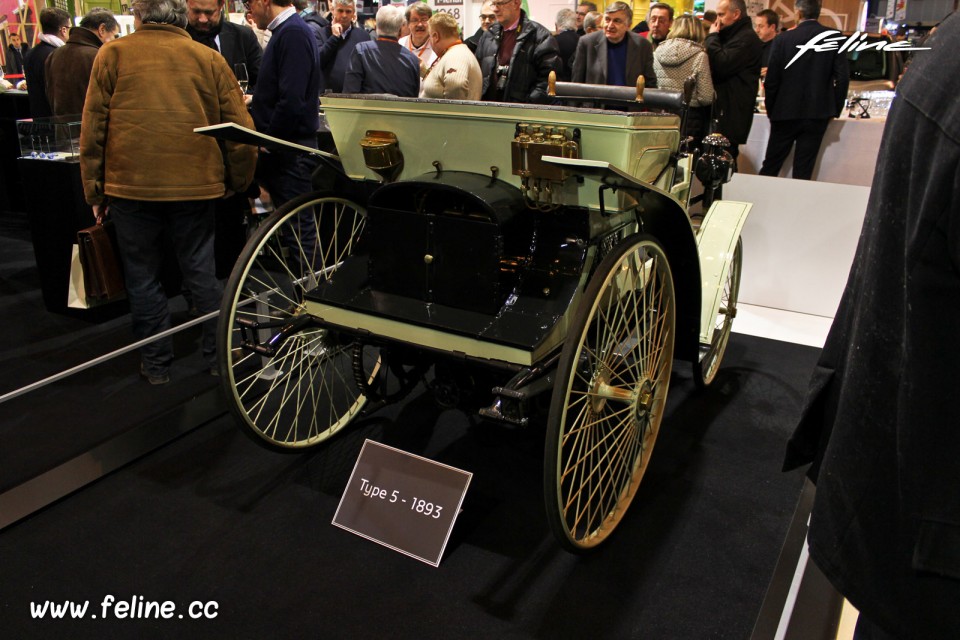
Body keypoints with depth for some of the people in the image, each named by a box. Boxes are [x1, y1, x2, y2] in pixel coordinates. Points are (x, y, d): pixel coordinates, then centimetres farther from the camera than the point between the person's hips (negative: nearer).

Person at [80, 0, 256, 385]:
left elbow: (92, 129, 2)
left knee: (142, 277, 10)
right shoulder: (209, 59, 5)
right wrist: (239, 182, 13)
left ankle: (155, 364, 19)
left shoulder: (113, 55, 3)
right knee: (201, 273, 12)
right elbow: (240, 129, 2)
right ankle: (219, 356, 19)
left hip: (130, 185, -1)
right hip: (195, 185, 1)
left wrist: (94, 190, 9)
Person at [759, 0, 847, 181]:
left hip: (785, 113, -1)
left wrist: (771, 111, 6)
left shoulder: (783, 39, -6)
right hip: (818, 115, 1)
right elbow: (842, 77, -4)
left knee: (770, 166, 10)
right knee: (803, 172, 6)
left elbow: (772, 80, -5)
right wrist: (835, 110, 7)